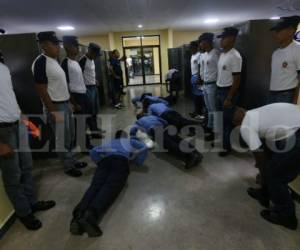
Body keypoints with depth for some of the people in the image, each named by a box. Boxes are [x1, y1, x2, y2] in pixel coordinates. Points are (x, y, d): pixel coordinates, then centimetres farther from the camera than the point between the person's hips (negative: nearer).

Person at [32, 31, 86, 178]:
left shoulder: (55, 60, 10)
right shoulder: (41, 63, -18)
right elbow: (41, 91, -20)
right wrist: (54, 112, -21)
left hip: (65, 104, 9)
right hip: (56, 107, -9)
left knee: (71, 136, 18)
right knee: (62, 139, 3)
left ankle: (72, 161, 34)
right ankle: (68, 167, 19)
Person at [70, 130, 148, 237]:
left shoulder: (109, 142, 42)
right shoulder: (130, 141, 36)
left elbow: (93, 151, 31)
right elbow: (144, 147, 21)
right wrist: (139, 162, 31)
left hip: (106, 160, 3)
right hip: (121, 161, -3)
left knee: (95, 186, -18)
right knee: (110, 188, -24)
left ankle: (79, 214, -46)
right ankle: (91, 214, -51)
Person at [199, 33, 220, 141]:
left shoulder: (215, 54, -15)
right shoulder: (204, 55, 12)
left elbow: (219, 70, -18)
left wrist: (216, 84, -16)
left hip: (212, 85, -9)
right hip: (205, 84, 9)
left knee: (213, 110, -2)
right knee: (209, 109, 18)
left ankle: (214, 131, 7)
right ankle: (209, 126, 31)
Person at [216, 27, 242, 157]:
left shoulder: (235, 56, -17)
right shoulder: (222, 54, 10)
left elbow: (236, 80, -18)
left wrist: (229, 98, -20)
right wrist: (218, 90, 15)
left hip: (228, 91, -8)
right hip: (219, 90, 9)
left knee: (227, 120, 1)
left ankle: (227, 146, 16)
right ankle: (221, 140, 33)